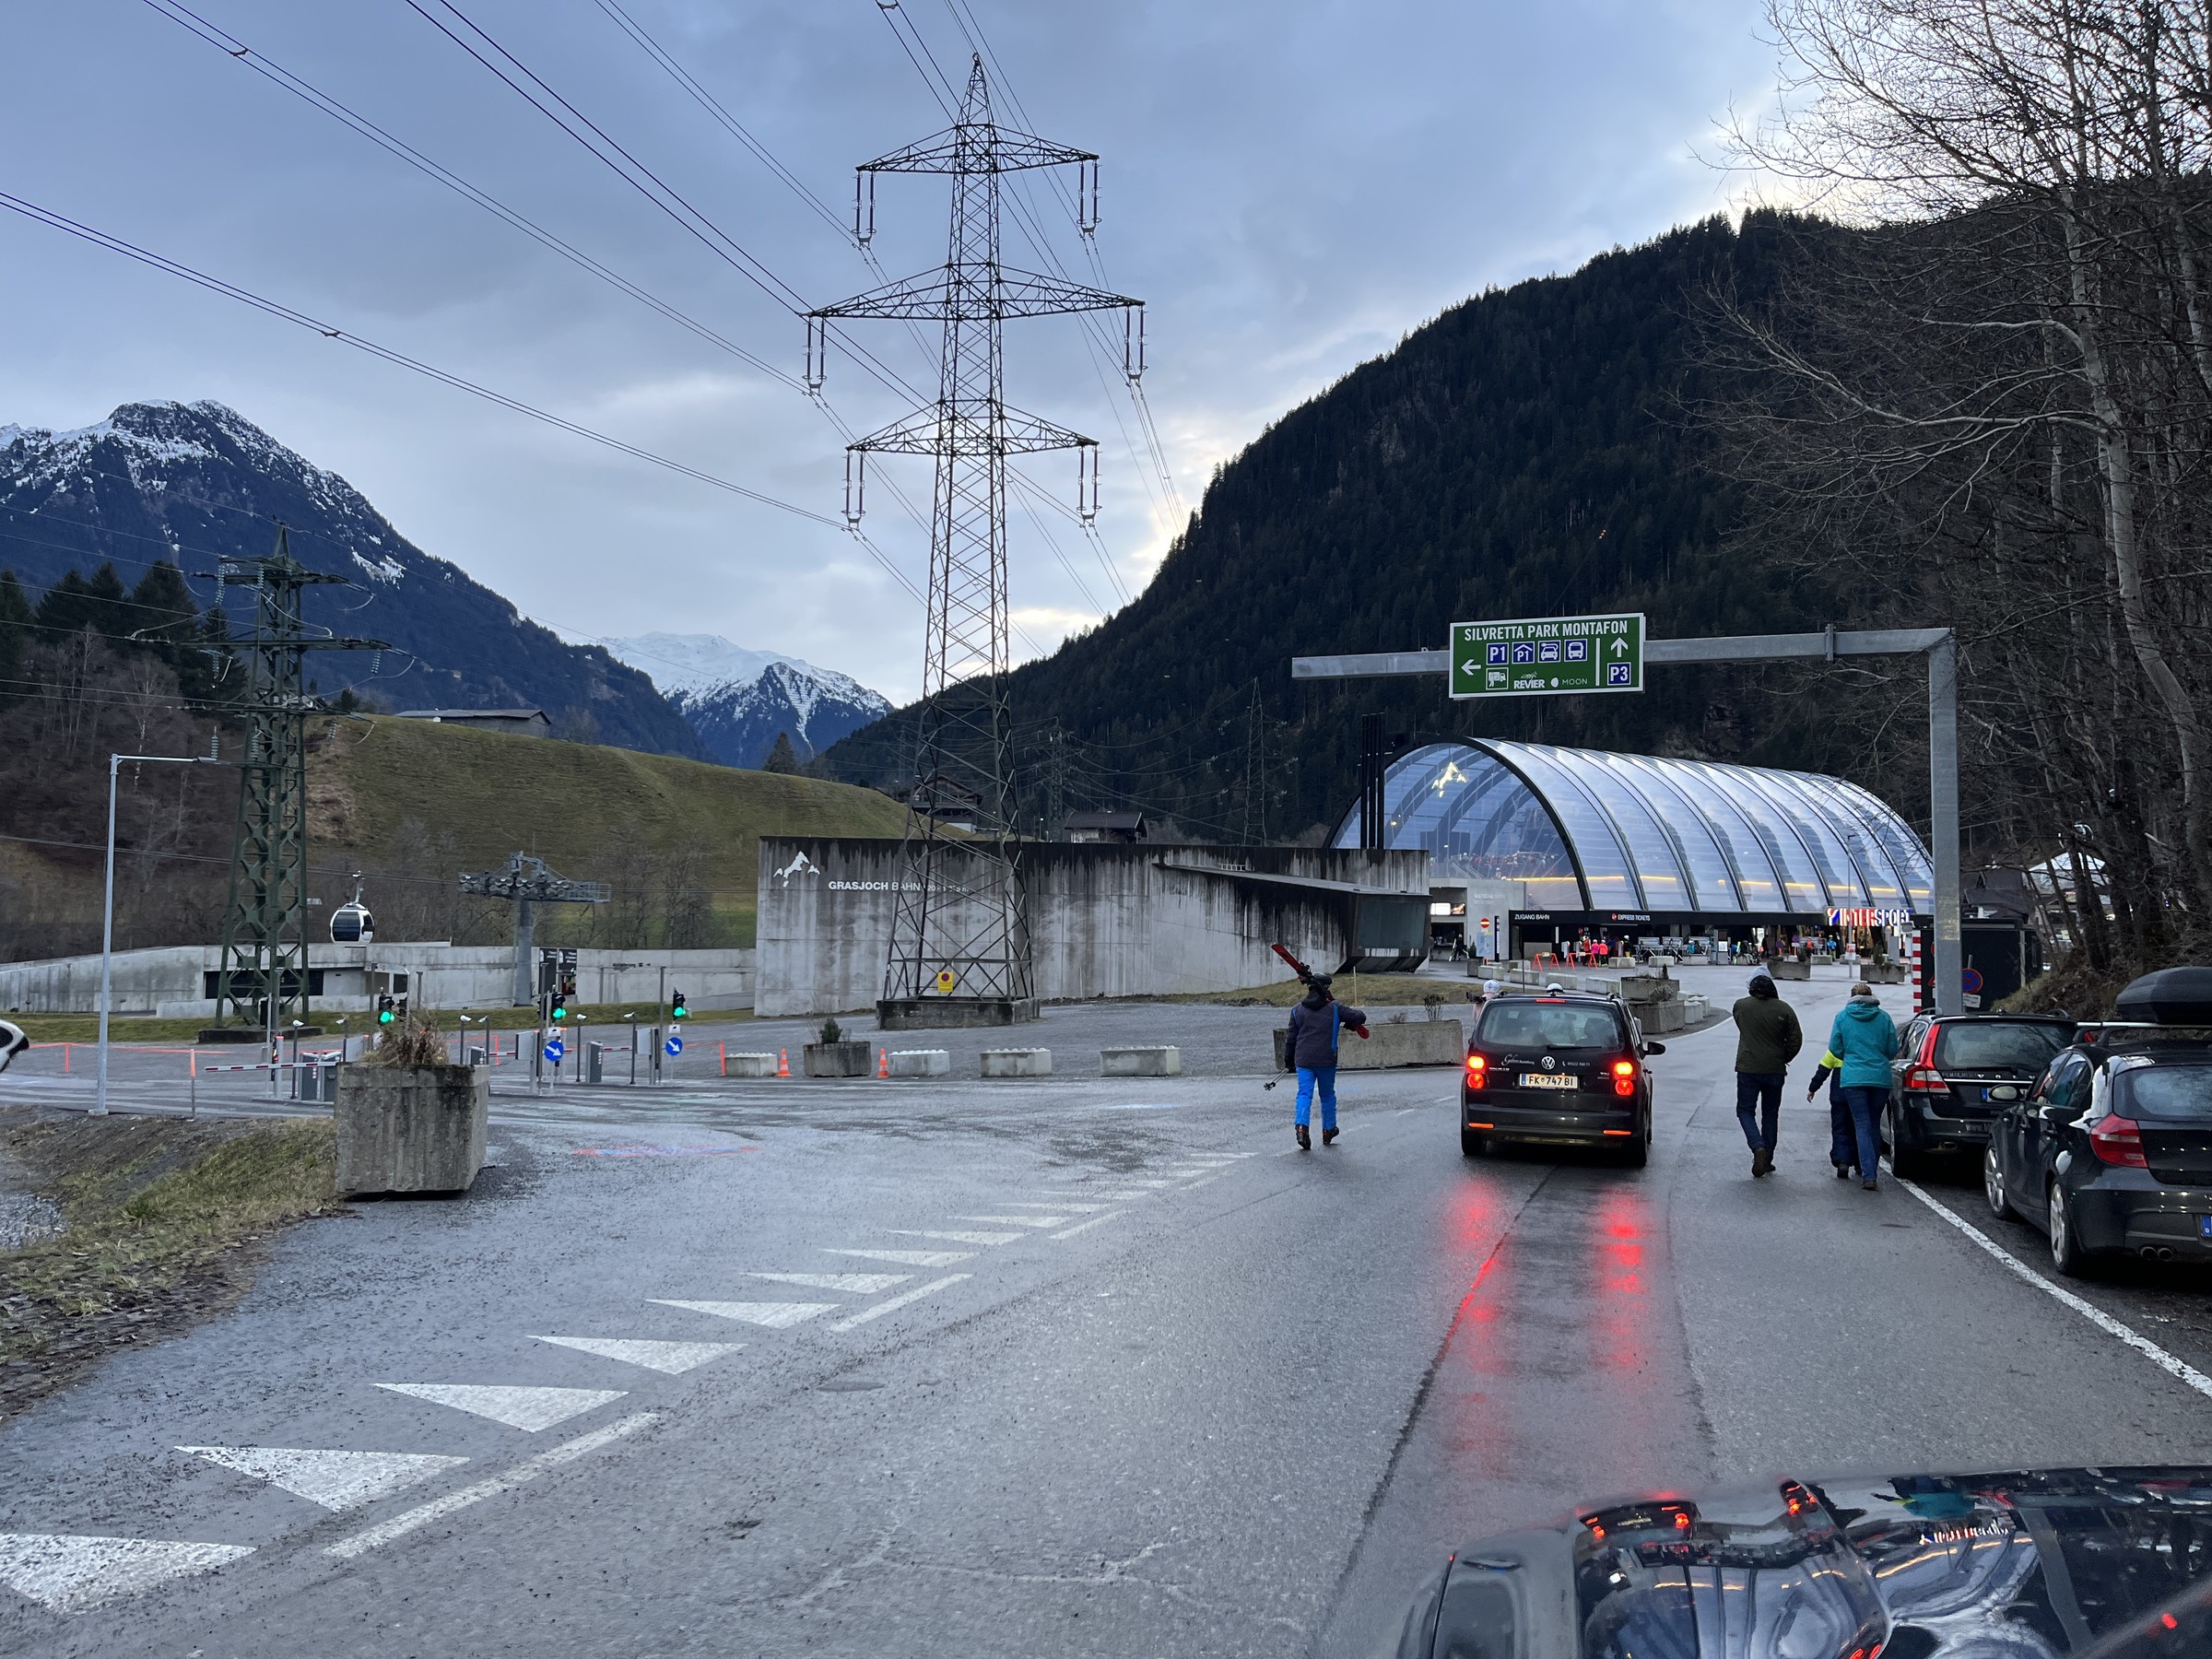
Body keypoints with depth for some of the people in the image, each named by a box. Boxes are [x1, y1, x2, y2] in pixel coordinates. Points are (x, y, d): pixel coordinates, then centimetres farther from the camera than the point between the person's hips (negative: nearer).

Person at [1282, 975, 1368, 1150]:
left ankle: (1301, 1126, -25)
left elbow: (1291, 1037, 9)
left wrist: (1289, 1058, 20)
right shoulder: (1334, 1008, 0)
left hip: (1303, 1059, 1)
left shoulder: (1298, 1010, 6)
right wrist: (1351, 1024, 19)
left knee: (1304, 1094, -2)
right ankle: (1328, 1131, 26)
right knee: (1328, 1095, 16)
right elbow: (1360, 1017, -3)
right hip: (1327, 1060, -1)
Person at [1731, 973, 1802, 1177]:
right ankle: (1766, 1160, 16)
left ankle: (1758, 1147, -18)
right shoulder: (1784, 1010, -4)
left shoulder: (1740, 1006, -2)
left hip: (1747, 1068, -1)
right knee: (1770, 1114, 14)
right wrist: (1783, 1059, 12)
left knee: (1745, 1111, 8)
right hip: (1775, 1070, 1)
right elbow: (1796, 1039, -2)